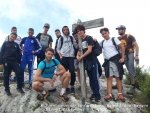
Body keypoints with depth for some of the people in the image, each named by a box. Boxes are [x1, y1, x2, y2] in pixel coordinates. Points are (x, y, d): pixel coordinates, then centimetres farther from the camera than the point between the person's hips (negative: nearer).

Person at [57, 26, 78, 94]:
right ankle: (67, 86, 12)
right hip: (63, 57, 0)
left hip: (71, 56, 0)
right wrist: (60, 55, -4)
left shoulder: (72, 38, 15)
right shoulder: (61, 39, 12)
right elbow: (58, 48, 11)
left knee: (72, 71, -9)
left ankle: (72, 86, 7)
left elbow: (76, 46, 10)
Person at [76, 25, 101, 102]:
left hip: (92, 60, -6)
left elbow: (89, 50, -15)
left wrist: (81, 57, -13)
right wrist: (78, 55, -5)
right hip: (86, 61, 6)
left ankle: (98, 94, 3)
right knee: (90, 78, 10)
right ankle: (94, 93, 18)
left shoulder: (89, 38, -7)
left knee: (95, 77, -4)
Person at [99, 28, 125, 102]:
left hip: (116, 59, -4)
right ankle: (109, 94, 5)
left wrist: (122, 58, -9)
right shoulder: (102, 42, 12)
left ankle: (120, 94, 7)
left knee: (118, 77, 1)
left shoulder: (114, 39, 0)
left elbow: (122, 47, -2)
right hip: (107, 61, 4)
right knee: (109, 78, 3)